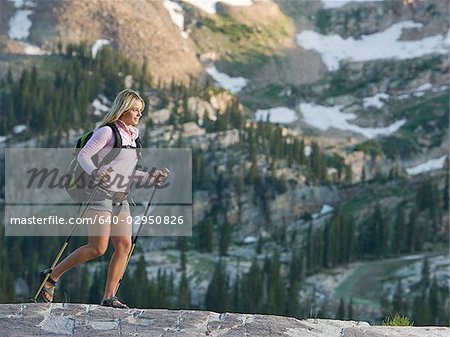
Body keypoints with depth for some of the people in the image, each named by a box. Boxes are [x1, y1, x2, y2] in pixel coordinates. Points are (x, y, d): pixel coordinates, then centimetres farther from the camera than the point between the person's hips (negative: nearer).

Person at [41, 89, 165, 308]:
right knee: (98, 248, -13)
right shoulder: (107, 132, -8)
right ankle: (52, 277, 2)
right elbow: (83, 155, -14)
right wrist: (94, 172, -33)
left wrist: (149, 178, 11)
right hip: (101, 195, -8)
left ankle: (109, 296, -3)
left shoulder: (132, 136, 16)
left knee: (124, 245, -5)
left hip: (120, 199, 8)